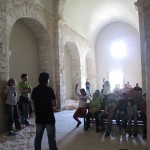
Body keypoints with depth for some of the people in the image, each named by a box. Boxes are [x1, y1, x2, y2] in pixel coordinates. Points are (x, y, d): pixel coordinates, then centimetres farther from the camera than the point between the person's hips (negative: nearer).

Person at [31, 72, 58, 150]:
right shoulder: (49, 90, -14)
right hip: (49, 117, -5)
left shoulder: (34, 90, 1)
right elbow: (54, 104, -9)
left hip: (39, 117, 5)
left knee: (38, 136, 14)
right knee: (51, 137, 4)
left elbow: (34, 103, 9)